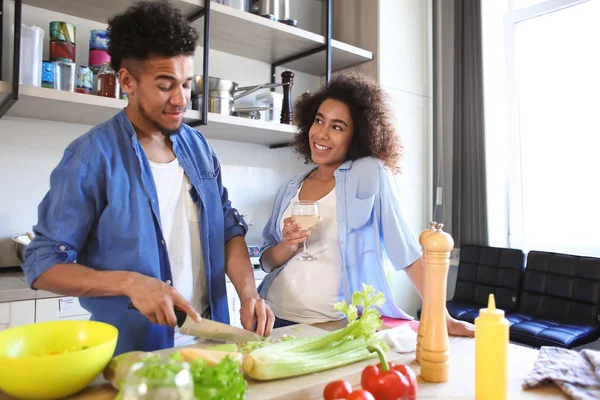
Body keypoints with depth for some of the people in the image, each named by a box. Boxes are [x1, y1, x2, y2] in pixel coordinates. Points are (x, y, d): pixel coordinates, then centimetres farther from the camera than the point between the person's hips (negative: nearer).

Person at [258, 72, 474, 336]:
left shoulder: (371, 173, -6)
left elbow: (405, 249, -8)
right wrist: (288, 246, -12)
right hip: (277, 318, 4)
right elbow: (267, 261, 8)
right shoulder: (289, 190, 7)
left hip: (336, 325, -4)